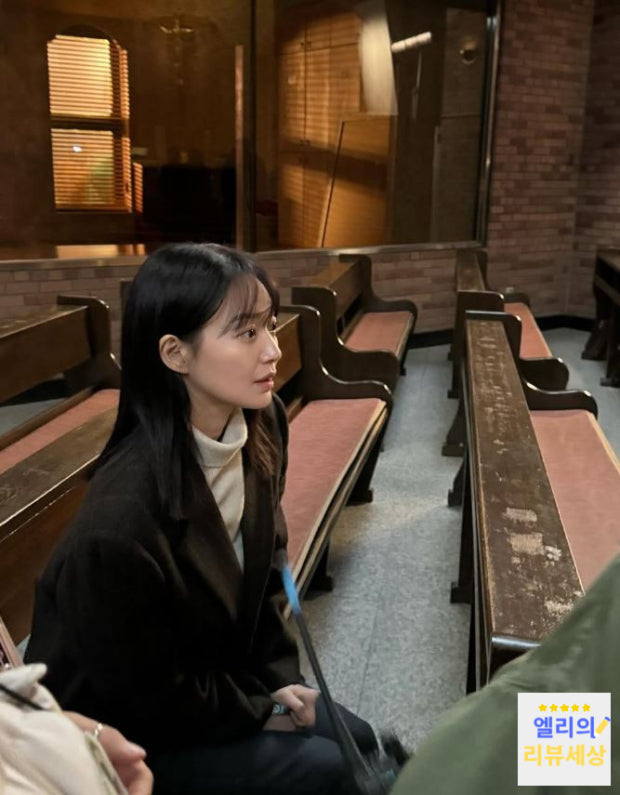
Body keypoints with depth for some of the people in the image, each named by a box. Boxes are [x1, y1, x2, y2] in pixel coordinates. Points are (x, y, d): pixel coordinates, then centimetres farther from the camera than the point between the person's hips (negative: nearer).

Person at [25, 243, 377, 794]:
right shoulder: (122, 520, -38)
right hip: (128, 735, -6)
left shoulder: (262, 425, -15)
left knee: (362, 744, 10)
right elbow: (147, 694, -21)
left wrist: (279, 675, -4)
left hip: (216, 679, 7)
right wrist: (259, 709, -8)